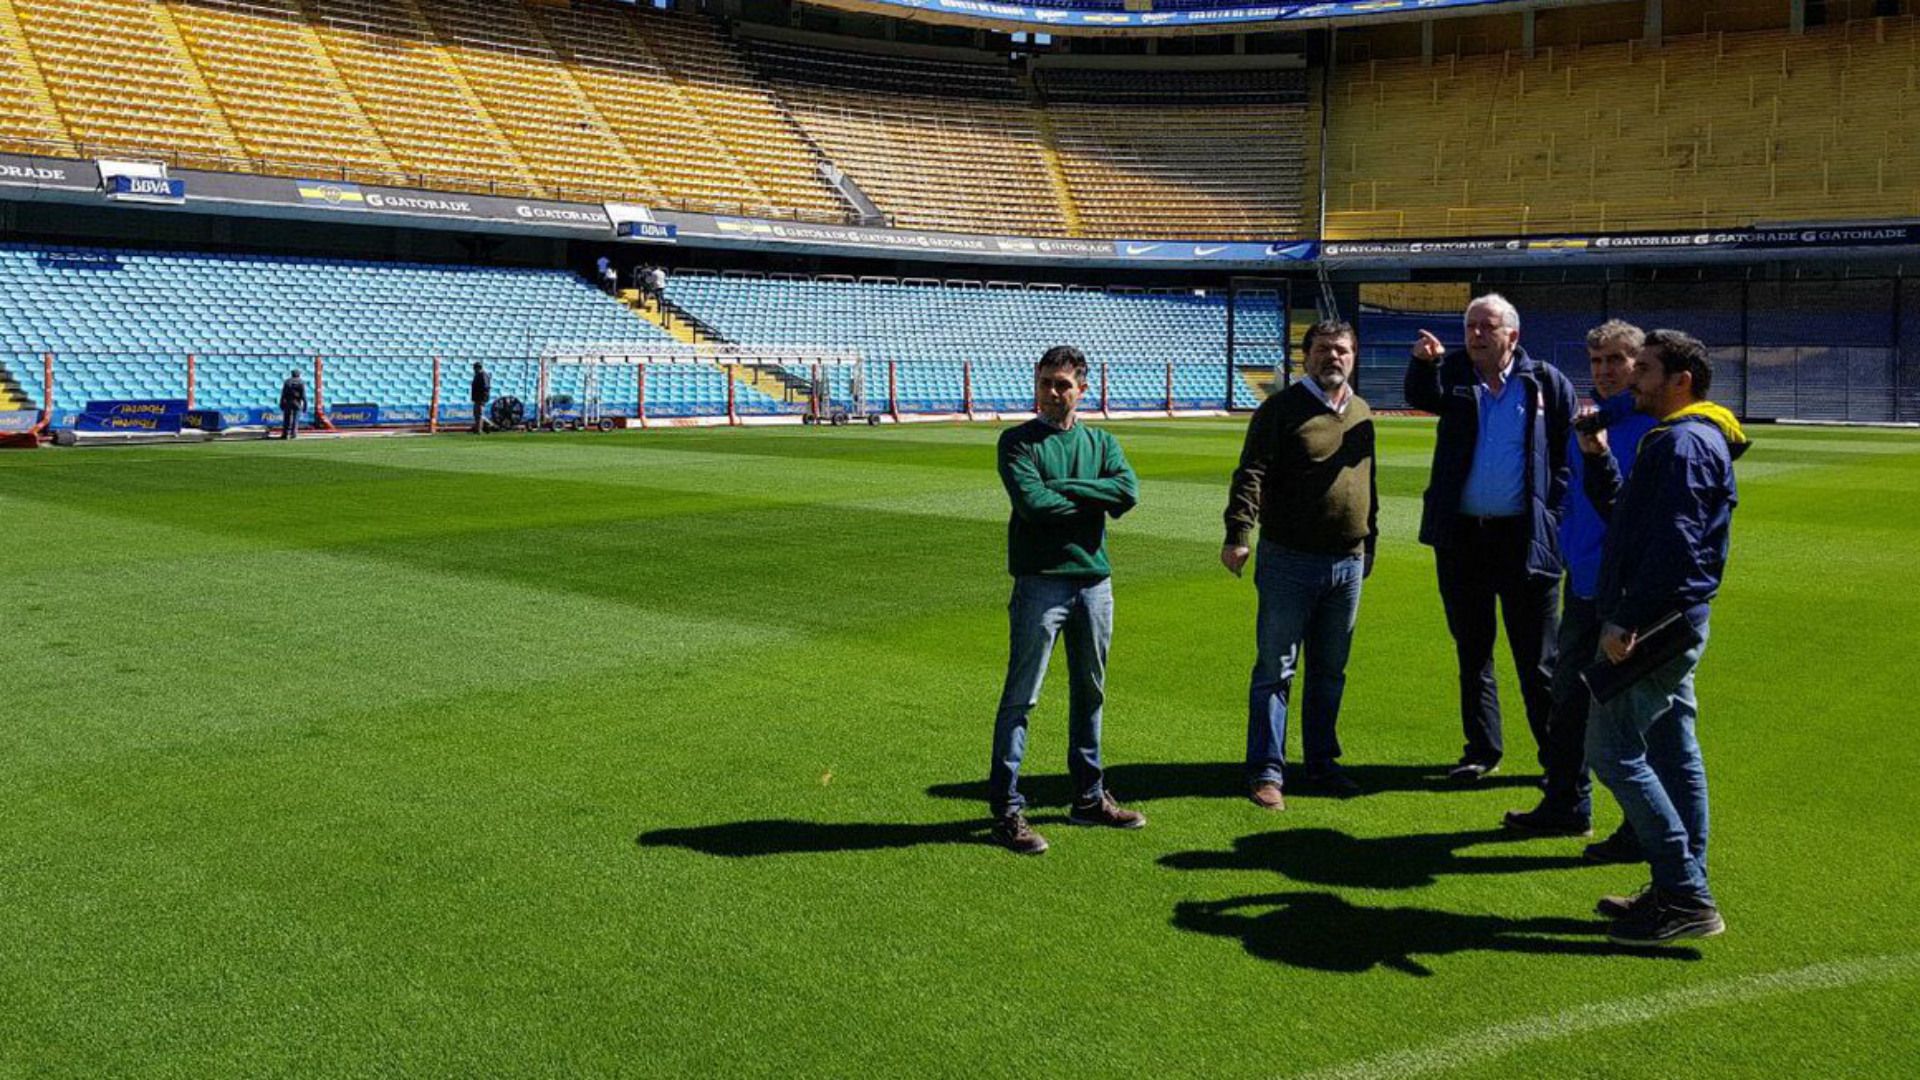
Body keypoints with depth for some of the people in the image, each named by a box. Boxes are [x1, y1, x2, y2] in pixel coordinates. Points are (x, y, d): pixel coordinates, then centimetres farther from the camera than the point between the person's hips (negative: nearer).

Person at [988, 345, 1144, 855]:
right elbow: (1031, 502, -18)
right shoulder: (1017, 442, -1)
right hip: (1040, 582, -5)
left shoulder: (1101, 442, 12)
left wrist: (1065, 488, -12)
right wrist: (1096, 502, -7)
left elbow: (1128, 491, -6)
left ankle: (1089, 798, 28)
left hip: (1095, 581, 5)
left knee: (1090, 693, 15)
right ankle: (1006, 810, 0)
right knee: (1021, 697, -4)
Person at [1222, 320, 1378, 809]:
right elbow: (1251, 474, -15)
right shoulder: (1281, 409, -6)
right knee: (1275, 670, 0)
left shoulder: (1362, 414, 13)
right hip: (1290, 562, -6)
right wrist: (1238, 534, -26)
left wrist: (1369, 544, 22)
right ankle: (1266, 772, 7)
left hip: (1347, 565, 6)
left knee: (1330, 672, 14)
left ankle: (1321, 764, 26)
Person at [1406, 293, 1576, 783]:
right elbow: (1421, 397, -16)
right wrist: (1424, 362, -36)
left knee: (1538, 658, 3)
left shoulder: (1547, 383, 2)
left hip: (1525, 536, -2)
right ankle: (1482, 750, 23)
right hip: (1461, 535, 2)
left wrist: (1556, 518, -6)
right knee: (1472, 651, 12)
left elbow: (1569, 456, 3)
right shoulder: (1454, 373, 5)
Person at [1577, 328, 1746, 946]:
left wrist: (1627, 620, -27)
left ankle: (1685, 896, -7)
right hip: (1670, 622, 11)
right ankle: (1683, 891, 20)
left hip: (1658, 622, -11)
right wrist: (1596, 457, 15)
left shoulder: (1683, 443, -14)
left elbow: (1672, 542, -24)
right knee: (1671, 752, 13)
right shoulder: (1682, 440, 19)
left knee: (1612, 750, -9)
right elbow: (1623, 516, 25)